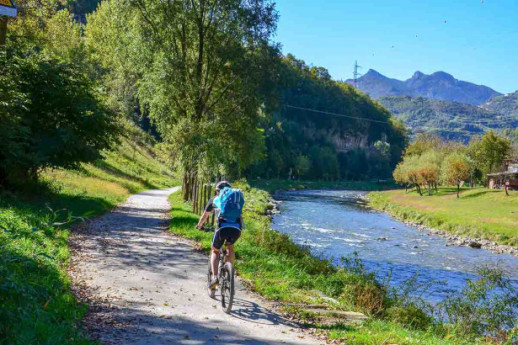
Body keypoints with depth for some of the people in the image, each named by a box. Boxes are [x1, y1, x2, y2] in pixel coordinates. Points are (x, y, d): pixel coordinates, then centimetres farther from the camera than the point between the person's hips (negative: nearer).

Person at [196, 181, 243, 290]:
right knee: (230, 247, 31)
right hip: (237, 229, 2)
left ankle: (215, 277, 3)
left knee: (215, 251, 21)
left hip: (222, 228, -2)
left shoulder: (214, 199, 26)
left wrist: (199, 226, 57)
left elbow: (205, 216, 39)